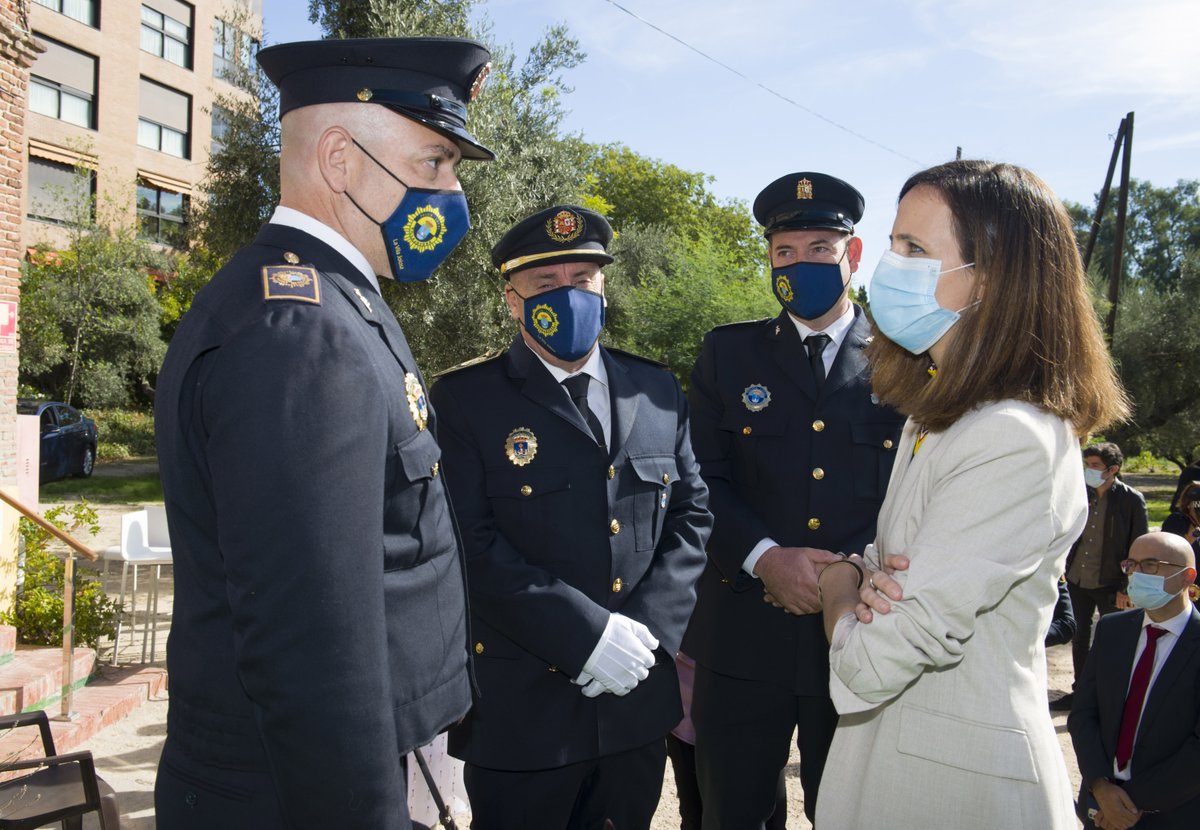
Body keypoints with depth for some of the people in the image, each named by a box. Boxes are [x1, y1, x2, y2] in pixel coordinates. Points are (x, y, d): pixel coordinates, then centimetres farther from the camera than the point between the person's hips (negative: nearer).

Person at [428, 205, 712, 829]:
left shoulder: (655, 392, 6)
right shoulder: (463, 400, -7)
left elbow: (690, 513, 5)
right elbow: (471, 544, -16)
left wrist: (647, 630, -9)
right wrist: (588, 634, -20)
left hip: (637, 704, 4)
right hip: (521, 709, -4)